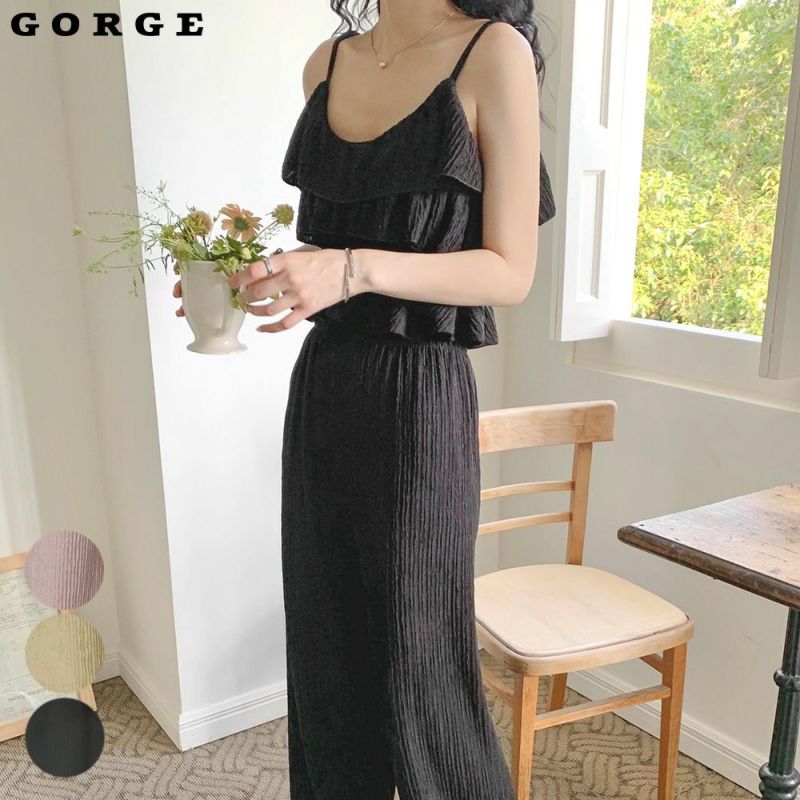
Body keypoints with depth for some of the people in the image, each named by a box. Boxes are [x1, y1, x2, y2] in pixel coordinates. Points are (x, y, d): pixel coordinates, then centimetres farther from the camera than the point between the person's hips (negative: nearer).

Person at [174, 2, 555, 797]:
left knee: (416, 668, 7)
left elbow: (510, 272, -9)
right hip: (320, 386, 6)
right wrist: (265, 268, 0)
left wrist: (357, 270, -22)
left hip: (418, 395, -5)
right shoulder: (326, 64, 13)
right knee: (325, 650, 16)